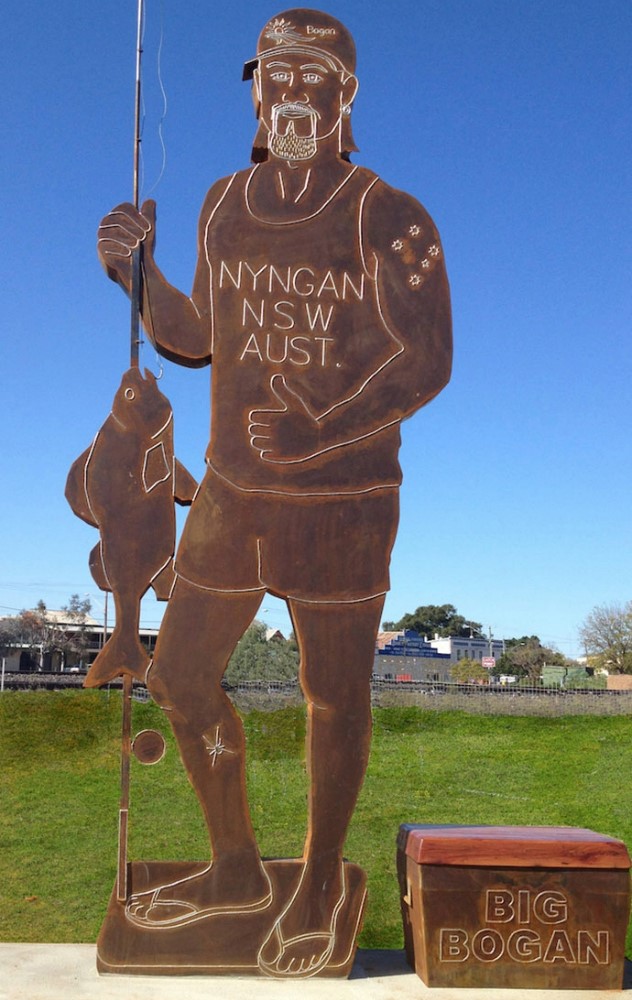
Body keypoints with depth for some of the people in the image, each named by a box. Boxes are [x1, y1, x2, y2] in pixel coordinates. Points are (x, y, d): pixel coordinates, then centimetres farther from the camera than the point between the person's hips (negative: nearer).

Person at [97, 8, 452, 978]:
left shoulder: (387, 219, -9)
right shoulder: (224, 207, 8)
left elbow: (426, 362, -12)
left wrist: (315, 435, -21)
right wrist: (139, 277, 0)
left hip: (343, 505, -5)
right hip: (232, 494, 6)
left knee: (335, 703, 8)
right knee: (181, 680, 13)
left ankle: (320, 886, 33)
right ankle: (236, 868, 35)